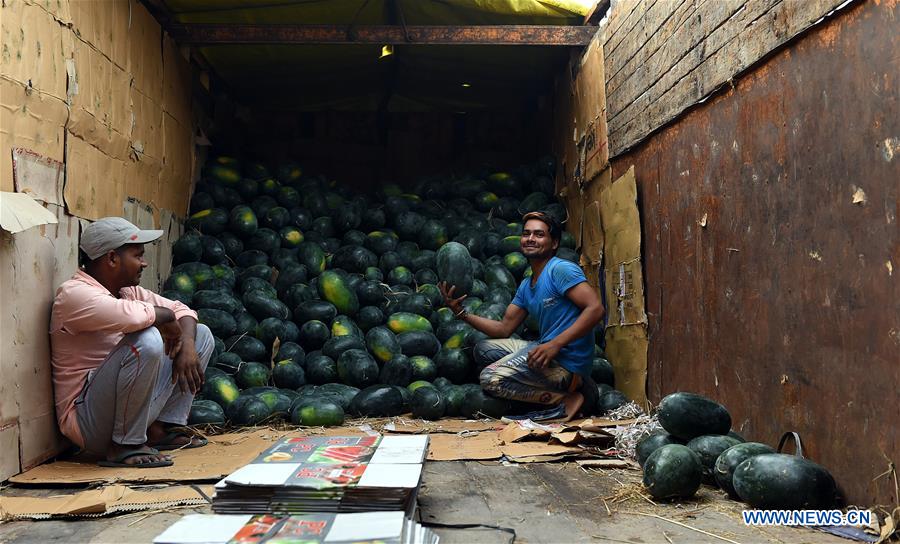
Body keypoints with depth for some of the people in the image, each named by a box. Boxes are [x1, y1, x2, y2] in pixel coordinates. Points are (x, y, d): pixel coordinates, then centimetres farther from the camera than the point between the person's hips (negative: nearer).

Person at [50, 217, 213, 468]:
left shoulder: (127, 291, 9)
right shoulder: (74, 294, -17)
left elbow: (182, 310, 12)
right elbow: (133, 316, -35)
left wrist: (187, 345, -8)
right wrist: (165, 316, -14)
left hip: (126, 407, 9)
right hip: (88, 422, -9)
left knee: (201, 334, 13)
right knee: (147, 340, -34)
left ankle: (162, 428, 6)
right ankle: (125, 446, -18)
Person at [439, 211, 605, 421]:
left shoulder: (561, 269, -9)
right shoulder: (526, 286, 18)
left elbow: (595, 309, -19)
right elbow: (504, 329, 17)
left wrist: (555, 345, -26)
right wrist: (462, 313, 5)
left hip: (567, 360, -10)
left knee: (491, 379, -20)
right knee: (483, 349, 17)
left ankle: (571, 396, -9)